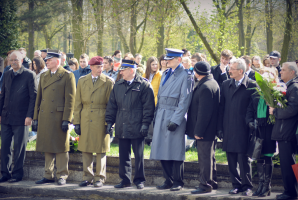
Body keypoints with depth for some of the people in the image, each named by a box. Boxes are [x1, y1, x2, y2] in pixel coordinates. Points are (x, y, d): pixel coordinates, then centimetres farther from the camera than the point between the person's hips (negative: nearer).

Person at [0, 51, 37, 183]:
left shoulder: (29, 75, -4)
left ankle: (17, 173, 8)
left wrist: (29, 116, -12)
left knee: (19, 147, 0)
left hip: (21, 118, -5)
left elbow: (33, 96, -6)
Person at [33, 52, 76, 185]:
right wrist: (35, 118, 11)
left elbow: (70, 99, -7)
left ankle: (62, 176, 5)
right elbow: (38, 98, 17)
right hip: (44, 117, 6)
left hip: (59, 117, -6)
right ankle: (48, 175, 15)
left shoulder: (67, 76, -3)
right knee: (47, 148, 9)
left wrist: (66, 120, -13)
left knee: (61, 147, -1)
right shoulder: (43, 76, 16)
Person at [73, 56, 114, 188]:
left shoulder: (108, 82, 0)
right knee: (86, 150, 5)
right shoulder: (82, 81, 9)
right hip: (85, 121, 3)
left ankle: (100, 178, 9)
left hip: (101, 121, -3)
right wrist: (76, 122, 4)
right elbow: (78, 103, 10)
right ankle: (87, 177, 14)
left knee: (100, 151, 1)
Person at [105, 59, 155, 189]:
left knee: (138, 155, 3)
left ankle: (139, 180, 11)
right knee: (123, 155, 8)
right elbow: (112, 105, 16)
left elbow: (148, 107, -6)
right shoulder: (117, 86, 13)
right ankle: (125, 180, 16)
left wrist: (145, 124, -11)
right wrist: (109, 122, 9)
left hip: (137, 128, -5)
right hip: (122, 128, 5)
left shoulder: (144, 85, -3)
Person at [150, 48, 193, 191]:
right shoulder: (165, 74, 16)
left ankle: (177, 182, 6)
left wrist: (175, 120, -15)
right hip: (161, 117, 7)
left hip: (175, 116, -7)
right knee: (162, 150, 6)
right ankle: (168, 180, 15)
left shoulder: (185, 76, -6)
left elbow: (184, 100, -10)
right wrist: (156, 116, 14)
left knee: (175, 151, -3)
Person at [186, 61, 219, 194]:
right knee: (206, 157, 18)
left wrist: (198, 131, -21)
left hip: (204, 130, -11)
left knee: (205, 157, -4)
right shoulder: (211, 83, 11)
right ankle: (208, 181, 27)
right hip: (209, 130, 11)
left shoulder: (206, 87, -22)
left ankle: (205, 185, 2)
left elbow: (204, 112, -24)